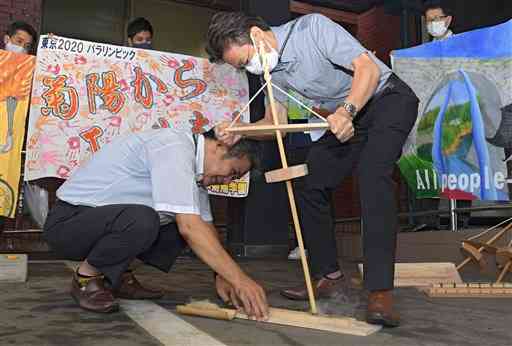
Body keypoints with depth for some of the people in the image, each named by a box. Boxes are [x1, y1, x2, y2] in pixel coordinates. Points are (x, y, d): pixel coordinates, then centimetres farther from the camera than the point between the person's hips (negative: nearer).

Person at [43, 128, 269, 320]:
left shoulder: (192, 167, 6)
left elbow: (205, 226, 9)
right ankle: (86, 278, -8)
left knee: (186, 223, 0)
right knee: (142, 220, -36)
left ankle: (116, 276, 8)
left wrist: (222, 277, -3)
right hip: (67, 221, -9)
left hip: (108, 218, 9)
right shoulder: (174, 148, -24)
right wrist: (239, 279, -29)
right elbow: (190, 227, -32)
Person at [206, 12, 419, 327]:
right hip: (346, 117, 8)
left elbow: (369, 68, -26)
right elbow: (276, 121, 4)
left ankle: (381, 290, -28)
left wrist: (347, 111, -41)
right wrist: (239, 132, -13)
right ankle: (329, 275, 13)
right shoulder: (270, 70, -1)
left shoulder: (312, 27, -23)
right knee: (310, 187, 1)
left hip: (388, 99, -7)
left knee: (372, 174, -29)